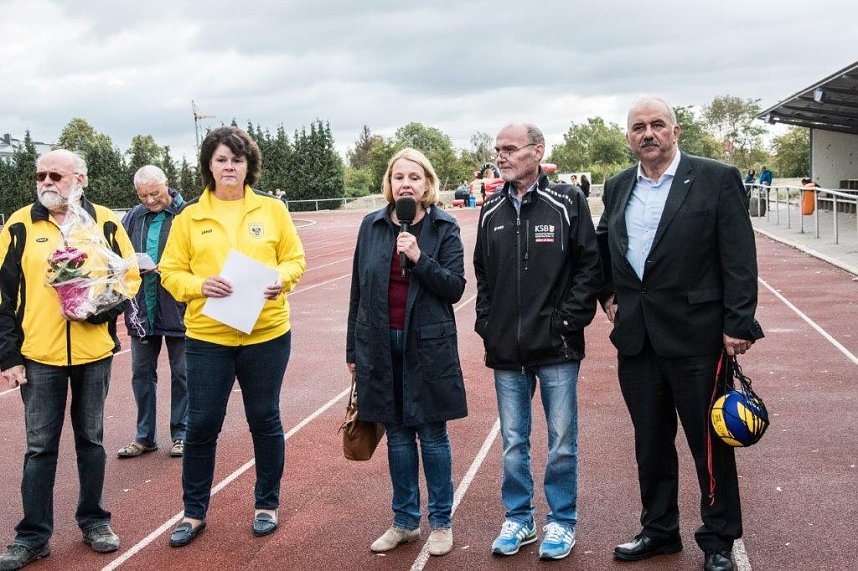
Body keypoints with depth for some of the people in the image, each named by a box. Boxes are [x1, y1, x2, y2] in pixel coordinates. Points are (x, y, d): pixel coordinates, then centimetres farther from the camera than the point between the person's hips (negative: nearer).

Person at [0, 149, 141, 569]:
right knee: (40, 446, 5)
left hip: (94, 352, 1)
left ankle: (93, 520, 27)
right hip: (38, 355, -1)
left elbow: (130, 278, 3)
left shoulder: (105, 222, 2)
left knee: (90, 438, 13)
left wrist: (96, 309, -15)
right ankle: (34, 535, 16)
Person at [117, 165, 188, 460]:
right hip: (141, 310, 5)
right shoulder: (134, 217, 7)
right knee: (141, 374, 13)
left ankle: (181, 435, 22)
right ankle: (145, 437, 26)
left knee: (181, 374, 8)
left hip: (177, 309, -5)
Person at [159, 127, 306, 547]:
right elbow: (171, 273, 2)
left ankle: (267, 504, 29)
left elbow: (294, 259, 6)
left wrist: (281, 279, -15)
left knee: (265, 420, 11)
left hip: (266, 333, 0)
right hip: (207, 335, 0)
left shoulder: (273, 210, 3)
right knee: (201, 425, 5)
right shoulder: (189, 218, 2)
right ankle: (194, 512, 23)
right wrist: (200, 285, -17)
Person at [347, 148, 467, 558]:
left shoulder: (444, 227, -3)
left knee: (432, 434, 5)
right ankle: (405, 521, 23)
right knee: (397, 435, 11)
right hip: (382, 344, 3)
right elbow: (358, 290, 8)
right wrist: (353, 349, 9)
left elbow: (455, 288, -7)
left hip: (428, 345, -3)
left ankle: (441, 522, 18)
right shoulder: (372, 226, 4)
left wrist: (419, 258, -21)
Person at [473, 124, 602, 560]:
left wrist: (568, 321, -10)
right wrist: (486, 323, 6)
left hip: (556, 347, -4)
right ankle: (518, 520, 28)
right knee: (513, 443, 13)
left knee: (561, 443, 7)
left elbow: (590, 266, -5)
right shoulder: (491, 211, 8)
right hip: (506, 349, 4)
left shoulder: (567, 203, -5)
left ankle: (561, 522, 24)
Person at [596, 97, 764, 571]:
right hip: (636, 337, 5)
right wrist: (607, 294, 11)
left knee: (710, 443, 6)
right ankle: (658, 529, 31)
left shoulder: (716, 179, -5)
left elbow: (739, 259, -8)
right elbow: (602, 245, 25)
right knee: (650, 442, 15)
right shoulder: (617, 188, 10)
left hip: (697, 336, -5)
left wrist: (737, 327, -13)